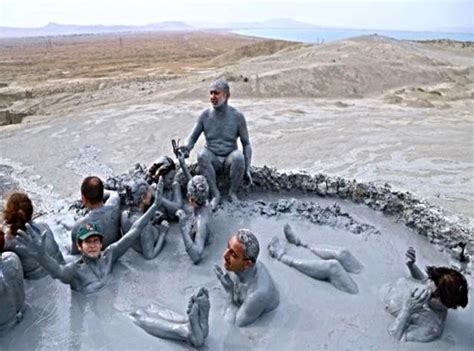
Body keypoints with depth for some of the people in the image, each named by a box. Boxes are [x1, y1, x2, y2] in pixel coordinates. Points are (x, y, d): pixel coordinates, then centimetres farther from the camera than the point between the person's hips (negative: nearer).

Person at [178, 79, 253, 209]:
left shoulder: (237, 116, -6)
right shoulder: (205, 115, -2)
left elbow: (246, 144, -2)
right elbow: (192, 137, 3)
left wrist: (247, 169, -12)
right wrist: (186, 147, -22)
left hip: (230, 159, -1)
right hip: (212, 160, 1)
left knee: (238, 156, -35)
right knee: (202, 155, -33)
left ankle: (233, 193, -13)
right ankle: (215, 194, -20)